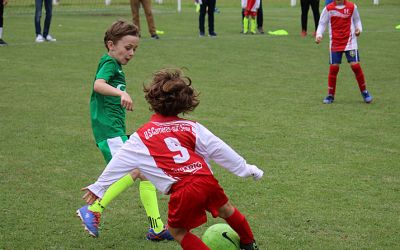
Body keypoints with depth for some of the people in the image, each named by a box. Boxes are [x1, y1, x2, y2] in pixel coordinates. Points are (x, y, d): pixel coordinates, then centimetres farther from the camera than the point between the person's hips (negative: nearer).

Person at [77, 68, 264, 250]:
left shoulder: (141, 138, 9)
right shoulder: (192, 127, 13)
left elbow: (119, 163, 14)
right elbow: (219, 149, 12)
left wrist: (98, 187, 25)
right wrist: (246, 168, 23)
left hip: (183, 191, -3)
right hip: (206, 179, 3)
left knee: (177, 231, 18)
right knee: (225, 209, 30)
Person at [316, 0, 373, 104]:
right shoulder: (328, 9, -2)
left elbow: (356, 20, 11)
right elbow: (322, 23, 5)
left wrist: (358, 29, -8)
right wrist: (319, 35, -12)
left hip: (350, 42, 0)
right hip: (335, 43, 1)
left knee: (355, 65, -7)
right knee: (333, 67, -2)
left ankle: (364, 92, 10)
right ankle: (330, 95, 12)